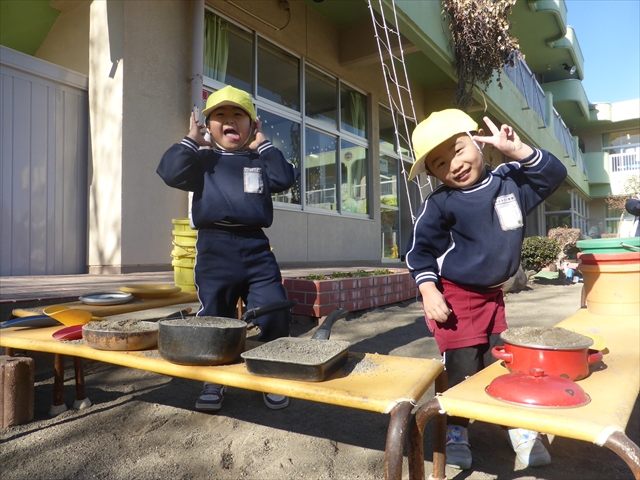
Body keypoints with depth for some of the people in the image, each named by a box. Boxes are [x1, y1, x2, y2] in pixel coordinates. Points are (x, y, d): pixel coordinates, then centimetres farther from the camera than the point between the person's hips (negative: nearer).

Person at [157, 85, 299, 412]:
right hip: (214, 247, -1)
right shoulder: (203, 160, 10)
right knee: (214, 318, 6)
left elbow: (284, 179, -5)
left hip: (255, 247, 1)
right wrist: (191, 139, 0)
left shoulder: (260, 161, 15)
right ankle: (213, 382, 26)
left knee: (275, 314, -4)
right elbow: (170, 172, -8)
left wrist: (262, 145, 4)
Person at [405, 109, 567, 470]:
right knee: (464, 368, -1)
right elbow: (420, 249, -12)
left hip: (493, 295, 5)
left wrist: (519, 151, -10)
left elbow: (555, 174, 3)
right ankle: (457, 435, 21)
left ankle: (520, 428, 34)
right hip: (455, 297, -5)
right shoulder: (440, 205, -14)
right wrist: (429, 290, -21)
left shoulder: (510, 181, 1)